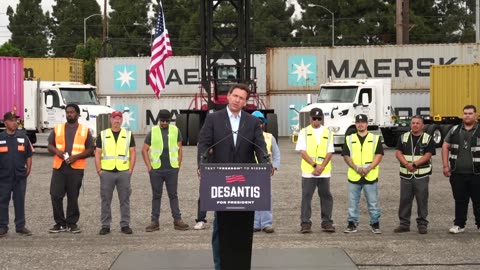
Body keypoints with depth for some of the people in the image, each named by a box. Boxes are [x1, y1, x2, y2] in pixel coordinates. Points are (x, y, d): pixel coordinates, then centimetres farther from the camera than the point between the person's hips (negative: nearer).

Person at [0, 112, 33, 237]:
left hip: (20, 176, 2)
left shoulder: (23, 138, 6)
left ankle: (20, 226, 15)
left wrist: (28, 169, 2)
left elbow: (28, 156, 10)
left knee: (20, 201, 7)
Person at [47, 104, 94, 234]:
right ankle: (59, 223, 7)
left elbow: (90, 150, 3)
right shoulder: (57, 129, 11)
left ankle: (72, 223, 15)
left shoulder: (85, 130, 6)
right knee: (55, 195, -4)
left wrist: (76, 156, -12)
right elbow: (50, 145, 13)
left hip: (76, 168, -1)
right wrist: (57, 151, -9)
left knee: (73, 197, 5)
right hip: (59, 167, 2)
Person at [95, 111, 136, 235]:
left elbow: (133, 152, 6)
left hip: (124, 172, 0)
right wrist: (99, 170, -3)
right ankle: (105, 226, 10)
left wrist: (131, 169, -3)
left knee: (125, 199, 3)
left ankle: (125, 225, 10)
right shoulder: (102, 135, 7)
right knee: (106, 200, 3)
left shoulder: (128, 135, 8)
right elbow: (97, 153, 6)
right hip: (106, 172, 0)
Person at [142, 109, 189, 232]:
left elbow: (179, 149, 9)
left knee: (173, 195, 6)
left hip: (172, 169, 0)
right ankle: (155, 222, 12)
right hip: (156, 170, 0)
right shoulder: (152, 132, 2)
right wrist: (149, 166, -2)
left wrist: (178, 165, 2)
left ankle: (177, 220, 10)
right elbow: (144, 150, 5)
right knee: (156, 196, 7)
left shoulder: (175, 130, 6)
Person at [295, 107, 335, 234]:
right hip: (308, 171, -2)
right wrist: (315, 165, -13)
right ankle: (305, 223, 3)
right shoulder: (304, 132, 4)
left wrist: (321, 167, -11)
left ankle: (327, 222, 13)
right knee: (306, 196, -1)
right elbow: (302, 152, -3)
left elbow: (330, 152, 3)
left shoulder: (328, 133, 9)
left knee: (326, 196, 4)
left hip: (325, 172, 2)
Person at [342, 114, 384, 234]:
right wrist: (356, 168, -11)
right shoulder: (349, 139, 9)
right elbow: (346, 156, 3)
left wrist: (368, 168, -13)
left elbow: (379, 155, -1)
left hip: (370, 177, -1)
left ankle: (375, 224, 13)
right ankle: (352, 224, 14)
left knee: (373, 202, 2)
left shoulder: (375, 138, 6)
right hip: (353, 176, 1)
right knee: (353, 202, 6)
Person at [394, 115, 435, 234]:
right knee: (404, 200, 5)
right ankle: (404, 224, 14)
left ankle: (422, 224, 9)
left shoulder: (428, 139, 2)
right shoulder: (403, 137, 10)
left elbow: (428, 155, -8)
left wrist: (414, 164, -19)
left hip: (422, 175, -2)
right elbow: (398, 153, 2)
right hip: (405, 175, 2)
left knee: (422, 200, 1)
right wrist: (406, 164, -15)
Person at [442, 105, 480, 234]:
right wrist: (445, 166, 4)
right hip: (457, 173, 2)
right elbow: (445, 147, 11)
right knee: (460, 200, 9)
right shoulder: (455, 130, 8)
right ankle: (459, 225, 17)